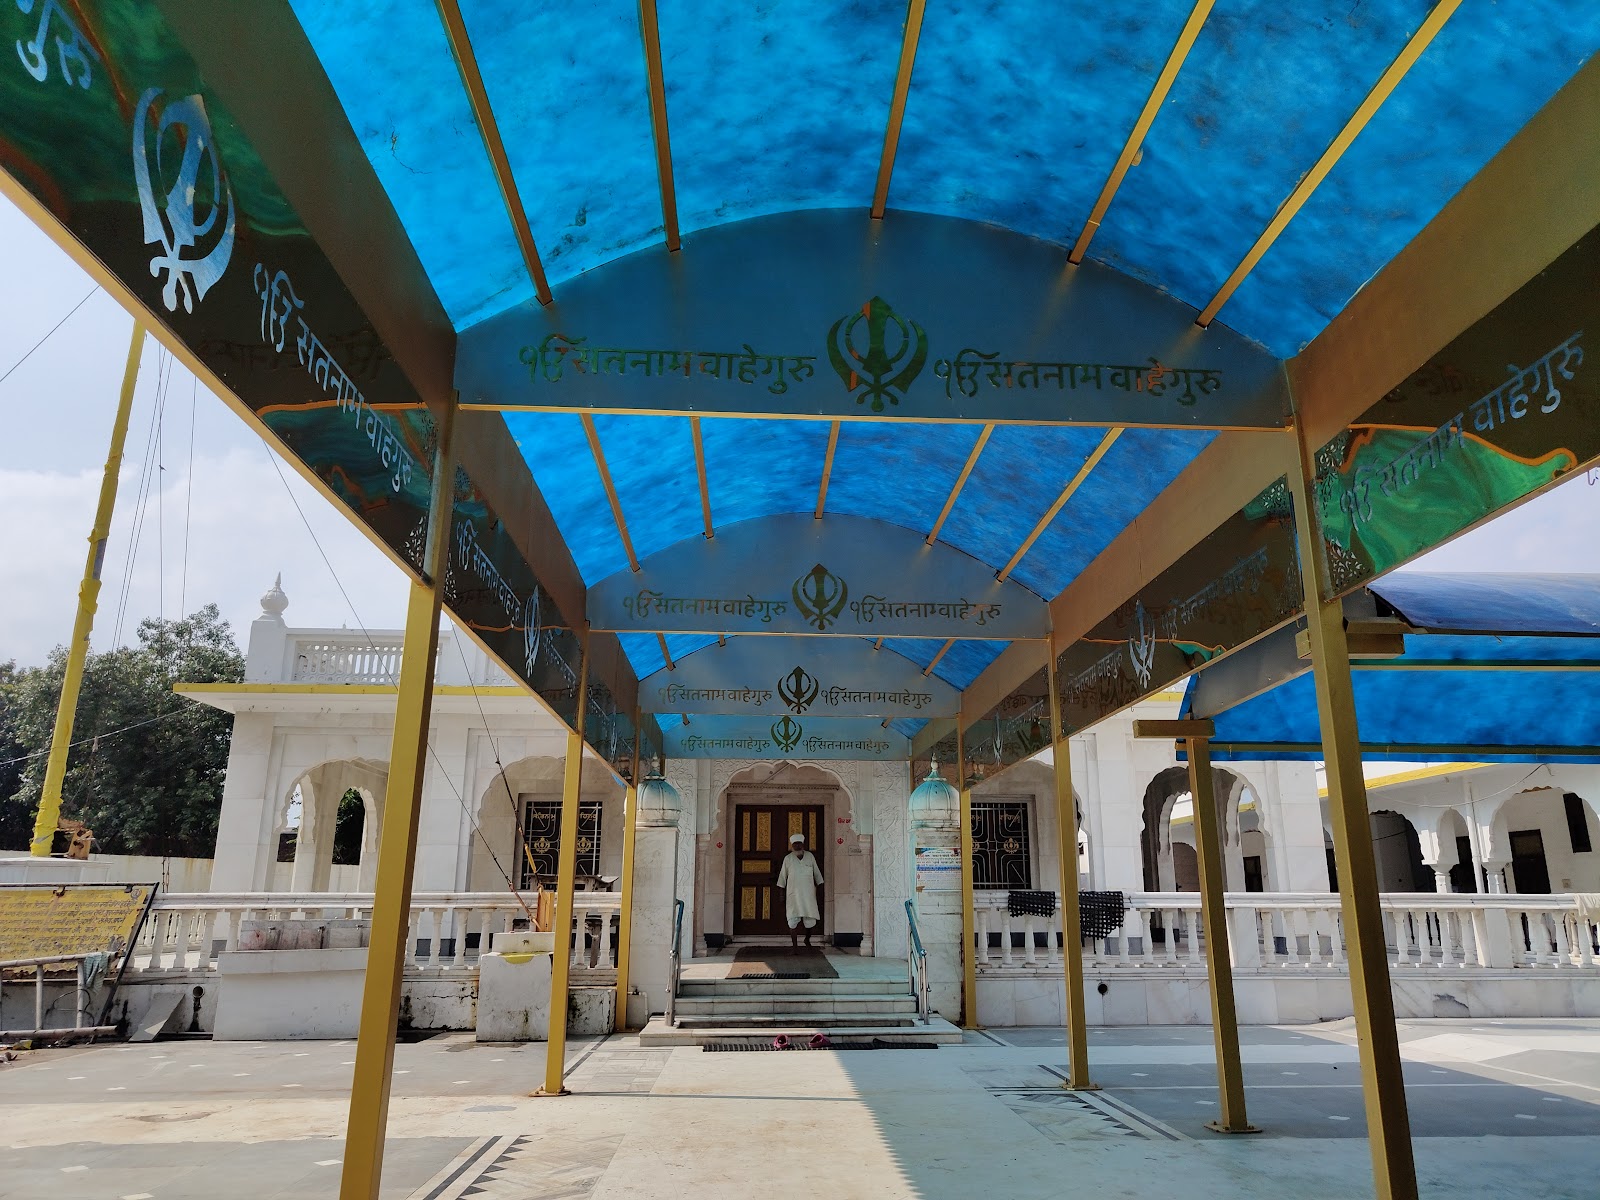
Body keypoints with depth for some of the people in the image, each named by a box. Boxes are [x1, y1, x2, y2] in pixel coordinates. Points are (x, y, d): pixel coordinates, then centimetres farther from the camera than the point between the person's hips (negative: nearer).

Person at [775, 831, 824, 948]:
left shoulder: (810, 856, 3)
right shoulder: (788, 858, 0)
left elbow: (817, 874, 10)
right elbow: (782, 877, 5)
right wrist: (782, 894, 3)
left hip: (808, 894, 1)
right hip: (793, 894, -1)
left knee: (811, 920, 2)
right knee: (793, 921, -3)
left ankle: (807, 940, 30)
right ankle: (794, 946, 8)